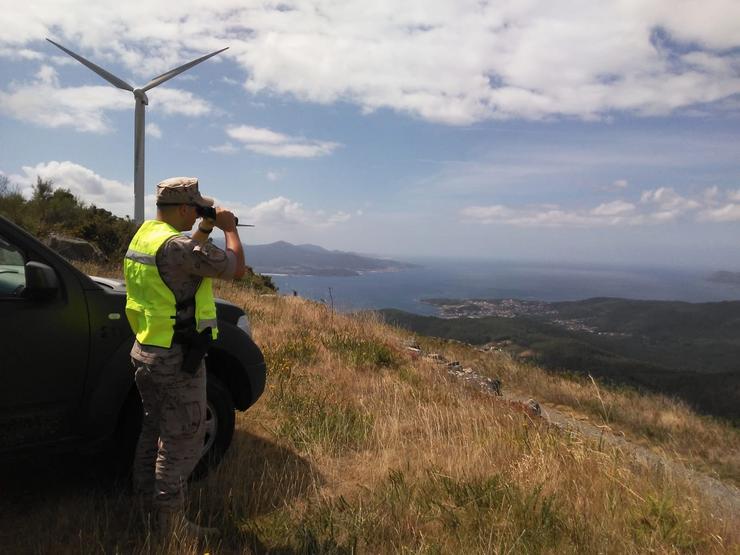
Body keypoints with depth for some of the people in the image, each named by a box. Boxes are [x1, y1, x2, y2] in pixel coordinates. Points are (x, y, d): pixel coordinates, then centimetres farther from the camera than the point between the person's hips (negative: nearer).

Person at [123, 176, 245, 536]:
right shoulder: (177, 245, -23)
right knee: (182, 441, 3)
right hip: (176, 360, -10)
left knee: (155, 430, 22)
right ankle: (170, 522, 14)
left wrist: (205, 231, 16)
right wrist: (229, 228, -3)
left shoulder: (144, 235, 7)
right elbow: (236, 268, -17)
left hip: (145, 352, 10)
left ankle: (145, 505, 36)